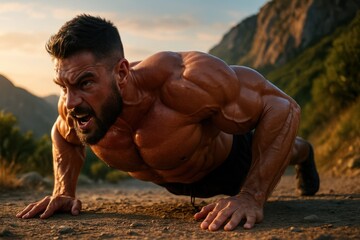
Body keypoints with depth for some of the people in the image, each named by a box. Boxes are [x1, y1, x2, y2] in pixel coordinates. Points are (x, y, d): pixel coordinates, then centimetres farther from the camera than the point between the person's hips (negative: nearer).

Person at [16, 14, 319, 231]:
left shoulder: (183, 80, -50)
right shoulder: (75, 105, -32)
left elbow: (282, 107, -40)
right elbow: (63, 135, -5)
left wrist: (252, 197, -47)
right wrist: (64, 191, -19)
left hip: (226, 156, -5)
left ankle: (301, 151, 67)